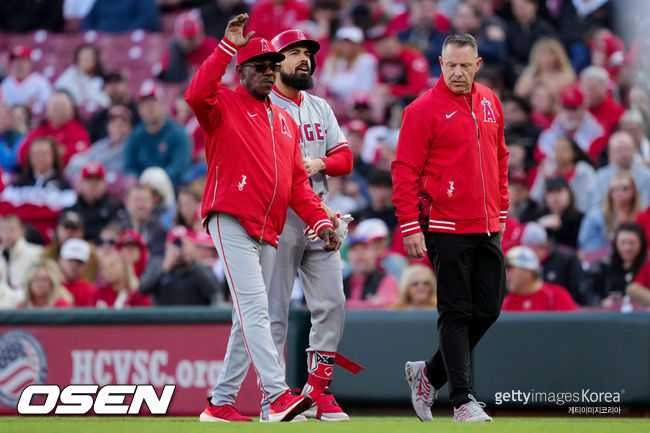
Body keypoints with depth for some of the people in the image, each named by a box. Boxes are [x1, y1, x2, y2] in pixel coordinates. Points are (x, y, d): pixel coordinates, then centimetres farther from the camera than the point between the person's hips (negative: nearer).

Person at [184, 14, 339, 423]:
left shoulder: (286, 121, 22)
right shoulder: (224, 105, 2)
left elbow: (297, 182, 19)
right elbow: (197, 95, -23)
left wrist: (321, 221, 4)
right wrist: (228, 46, -22)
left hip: (269, 232, 7)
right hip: (231, 220, -7)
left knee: (249, 318, 7)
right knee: (254, 309, -17)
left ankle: (221, 402, 14)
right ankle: (278, 395, -27)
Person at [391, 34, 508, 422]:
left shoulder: (490, 103, 12)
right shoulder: (424, 109, -7)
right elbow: (405, 171, -9)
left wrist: (501, 209, 17)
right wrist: (410, 227, -13)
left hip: (487, 229, 6)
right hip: (447, 228, -6)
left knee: (488, 309, 7)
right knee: (456, 314, -5)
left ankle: (430, 374, 23)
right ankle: (463, 401, -3)